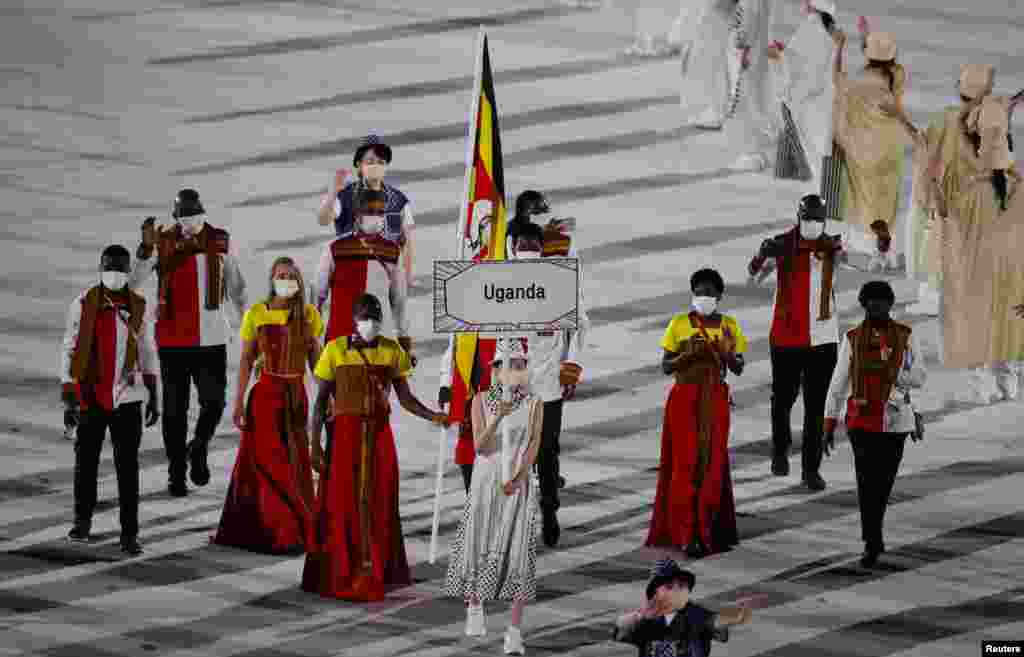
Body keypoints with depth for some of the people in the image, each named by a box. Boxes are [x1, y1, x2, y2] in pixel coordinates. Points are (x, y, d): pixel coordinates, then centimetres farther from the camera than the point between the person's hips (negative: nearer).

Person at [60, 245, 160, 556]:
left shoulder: (138, 306, 2)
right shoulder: (83, 304, -6)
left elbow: (147, 351, 12)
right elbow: (68, 352, -4)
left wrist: (153, 397, 10)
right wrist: (68, 400, -8)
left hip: (127, 398, 1)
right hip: (91, 398, -1)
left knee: (128, 467, -3)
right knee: (86, 463, 11)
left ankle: (129, 534, 1)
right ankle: (82, 520, 34)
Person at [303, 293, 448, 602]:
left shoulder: (392, 351, 2)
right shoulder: (336, 350, -5)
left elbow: (405, 397, 4)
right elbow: (321, 400, -2)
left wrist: (432, 416, -13)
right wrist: (315, 444, -7)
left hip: (379, 436, 2)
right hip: (344, 434, -2)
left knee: (379, 504, 4)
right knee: (341, 504, -1)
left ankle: (376, 573, 12)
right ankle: (339, 574, 7)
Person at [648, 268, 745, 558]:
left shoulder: (729, 326, 5)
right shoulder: (679, 324, -1)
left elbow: (739, 369, 6)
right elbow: (665, 367, 0)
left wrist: (727, 354, -15)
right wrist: (687, 355, -18)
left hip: (715, 401, 2)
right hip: (684, 399, -2)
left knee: (713, 463, 2)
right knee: (687, 463, -6)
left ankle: (708, 529, 11)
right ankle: (686, 534, -6)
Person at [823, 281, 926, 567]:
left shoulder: (906, 336, 1)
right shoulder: (853, 339, 0)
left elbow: (919, 377, -2)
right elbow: (837, 384, 1)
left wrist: (884, 370, -17)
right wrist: (829, 424, -1)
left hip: (895, 420, 1)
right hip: (862, 421, -1)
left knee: (883, 481, 12)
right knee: (867, 482, -12)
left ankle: (872, 532, 34)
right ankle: (873, 543, -9)